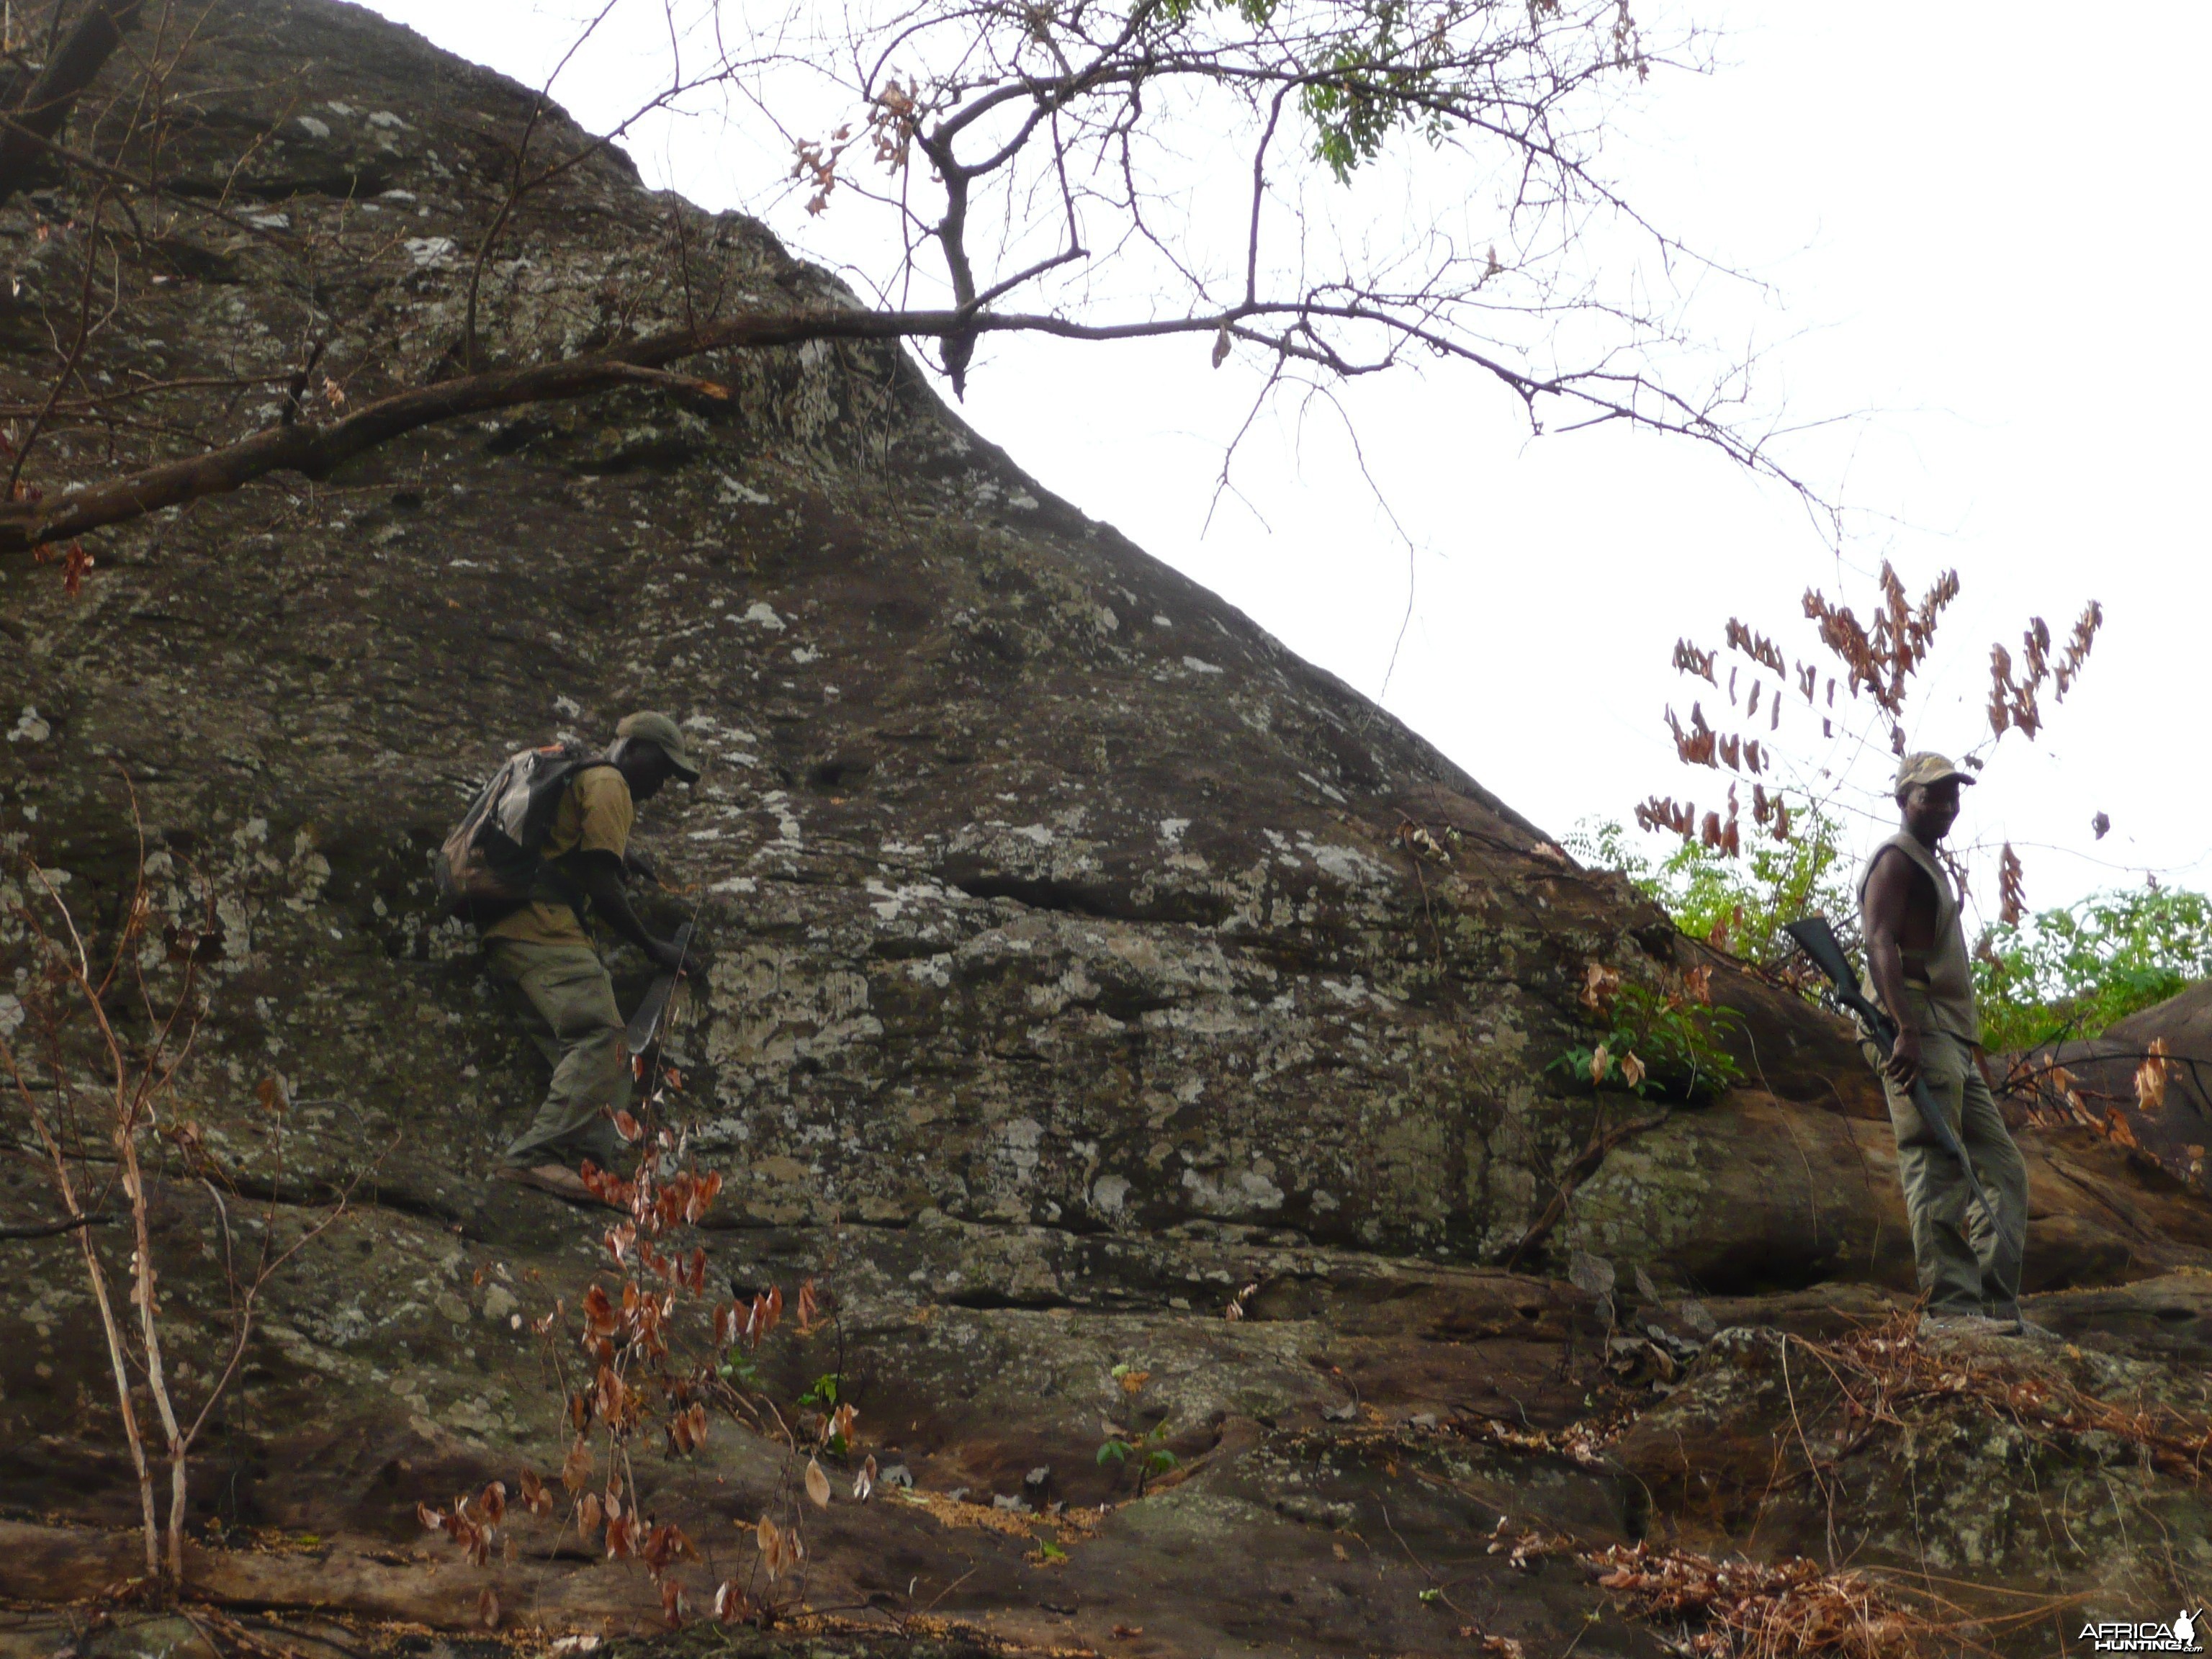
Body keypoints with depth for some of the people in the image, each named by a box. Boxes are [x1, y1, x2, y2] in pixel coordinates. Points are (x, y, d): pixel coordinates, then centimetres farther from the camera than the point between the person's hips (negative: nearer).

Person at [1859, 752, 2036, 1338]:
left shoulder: (1930, 869, 28)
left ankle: (1997, 1307, 7)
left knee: (2003, 1170, 8)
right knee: (1936, 1169, -15)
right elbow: (1881, 945, -17)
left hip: (1953, 1041, 10)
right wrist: (1908, 1030, -28)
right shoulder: (1896, 859, -2)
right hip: (1921, 1033, -10)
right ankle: (1949, 1307, -19)